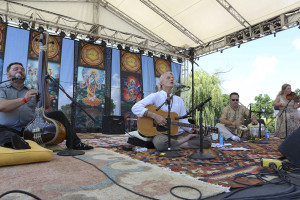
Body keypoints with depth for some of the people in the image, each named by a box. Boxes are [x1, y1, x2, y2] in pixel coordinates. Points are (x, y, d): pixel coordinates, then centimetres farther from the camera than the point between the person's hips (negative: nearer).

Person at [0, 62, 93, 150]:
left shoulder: (32, 92, 22)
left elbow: (46, 106, 9)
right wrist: (24, 99, -20)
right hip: (9, 130, -2)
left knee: (58, 115, -11)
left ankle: (74, 143, -16)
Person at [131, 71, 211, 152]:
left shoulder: (179, 100, 16)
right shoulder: (155, 96, -2)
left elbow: (183, 121, 14)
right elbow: (135, 108, -15)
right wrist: (155, 116, -24)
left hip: (178, 133, 5)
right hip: (161, 133, -4)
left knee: (207, 142, -10)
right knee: (161, 144, -40)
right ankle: (185, 140, -15)